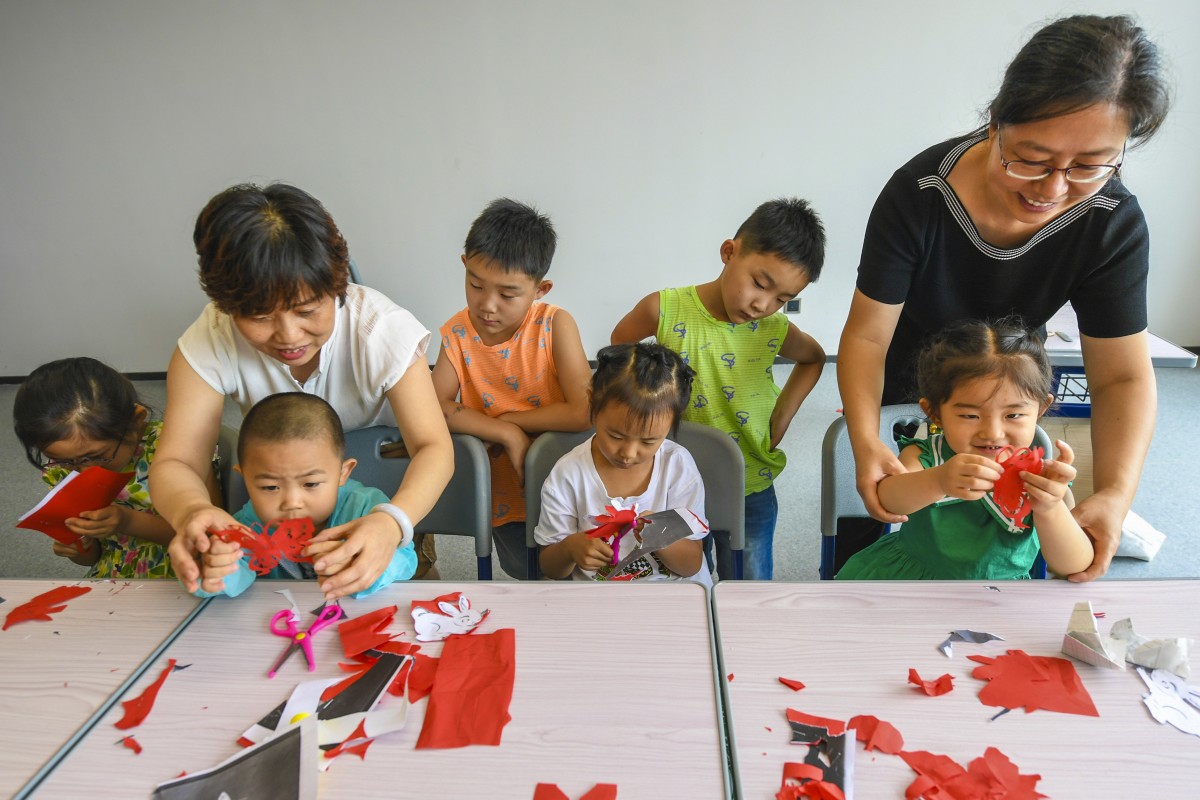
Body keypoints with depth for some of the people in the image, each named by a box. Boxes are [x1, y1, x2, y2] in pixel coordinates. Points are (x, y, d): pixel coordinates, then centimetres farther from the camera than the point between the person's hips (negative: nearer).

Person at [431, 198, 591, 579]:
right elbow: (438, 407, -15)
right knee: (525, 566, -6)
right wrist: (507, 434, -23)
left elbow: (583, 412, -25)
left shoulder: (555, 325, -16)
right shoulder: (457, 332, -7)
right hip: (504, 488, 2)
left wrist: (507, 418, -17)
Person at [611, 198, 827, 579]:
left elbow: (813, 359, 11)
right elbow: (620, 344, 2)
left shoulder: (774, 332, -12)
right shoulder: (665, 311, -19)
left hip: (751, 494, 1)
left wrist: (781, 419, 0)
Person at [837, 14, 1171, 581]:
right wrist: (865, 442, -45)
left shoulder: (1113, 222, -24)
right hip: (901, 384, -2)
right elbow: (867, 335, -30)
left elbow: (1123, 376, -21)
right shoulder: (918, 194, -32)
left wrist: (1115, 493, -39)